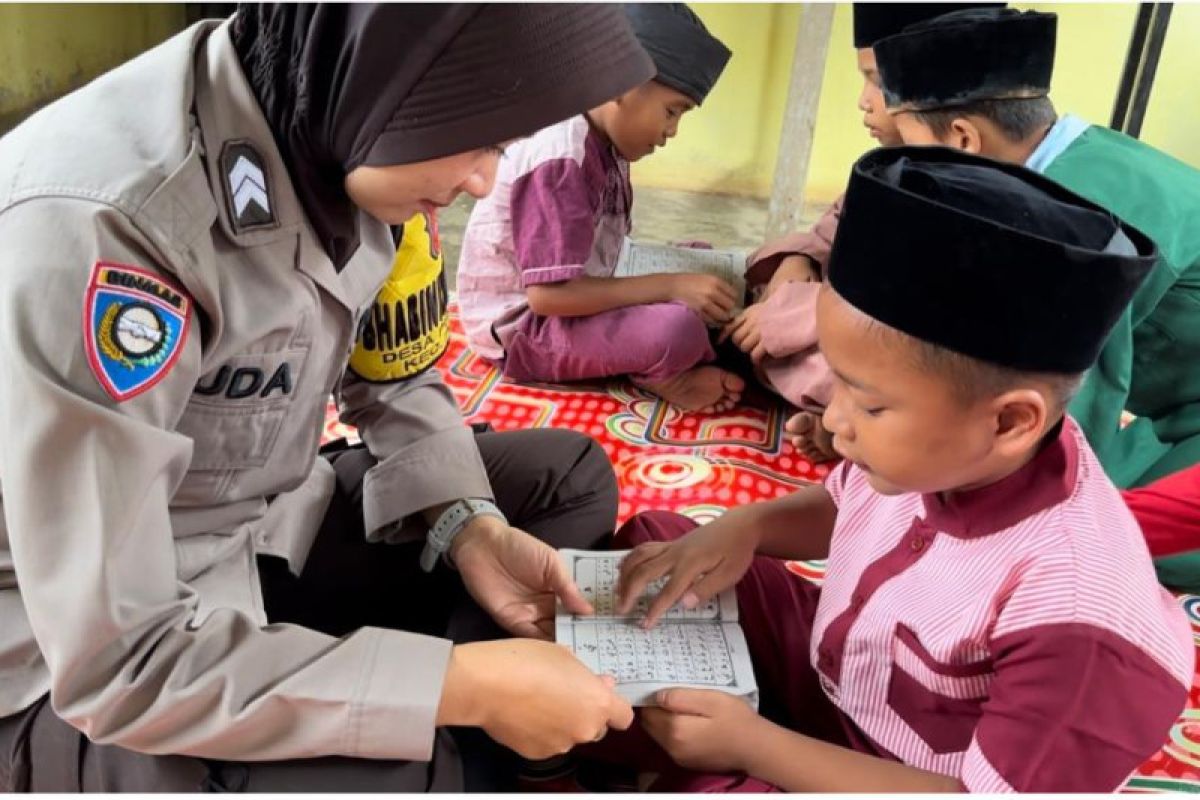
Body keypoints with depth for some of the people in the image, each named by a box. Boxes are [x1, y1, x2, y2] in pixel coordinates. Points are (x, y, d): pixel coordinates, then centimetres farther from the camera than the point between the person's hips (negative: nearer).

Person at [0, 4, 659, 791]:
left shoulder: (338, 141, -9)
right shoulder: (95, 227, -32)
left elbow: (393, 380, 4)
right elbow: (119, 661, -30)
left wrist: (471, 527, -13)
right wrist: (470, 683, -28)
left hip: (274, 531, 7)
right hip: (89, 667, -6)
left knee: (568, 473, 2)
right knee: (398, 774, -31)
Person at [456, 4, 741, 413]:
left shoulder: (607, 145, 3)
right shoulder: (558, 157, -25)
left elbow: (601, 254, 7)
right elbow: (548, 294, -30)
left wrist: (677, 281, -6)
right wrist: (670, 286, -28)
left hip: (567, 301, 10)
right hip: (520, 326, -10)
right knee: (679, 330, -31)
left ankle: (668, 371, -7)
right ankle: (665, 376, -1)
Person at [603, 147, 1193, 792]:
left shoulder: (1075, 616, -37)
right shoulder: (939, 449, -18)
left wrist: (751, 743, -27)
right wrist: (744, 527, -13)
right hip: (824, 668, 7)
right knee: (652, 537, 8)